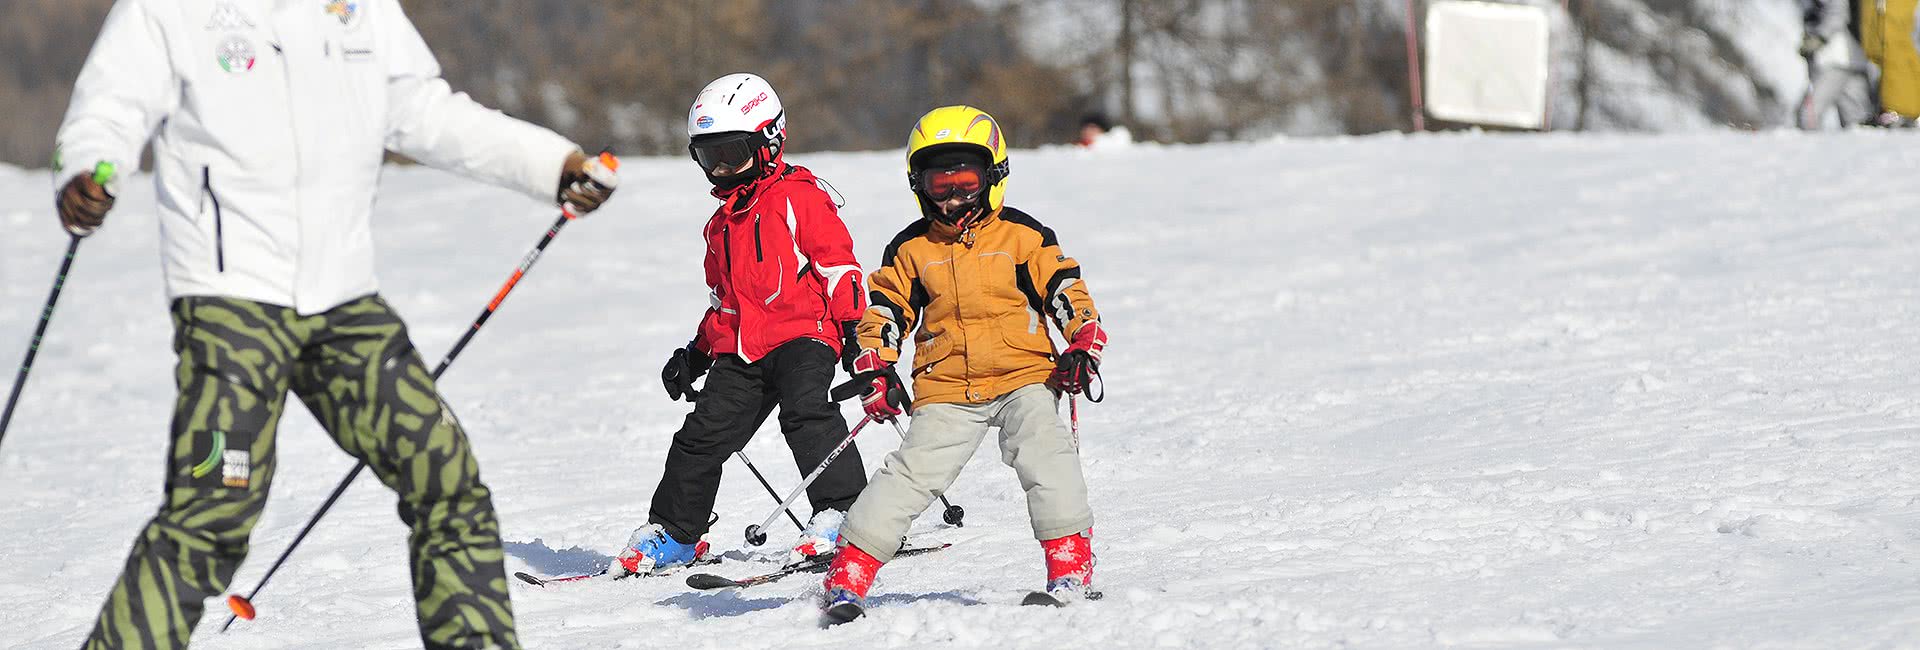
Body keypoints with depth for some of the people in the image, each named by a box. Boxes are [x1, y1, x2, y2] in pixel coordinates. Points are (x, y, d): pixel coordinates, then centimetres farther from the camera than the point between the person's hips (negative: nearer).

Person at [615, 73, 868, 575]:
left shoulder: (799, 196, -2)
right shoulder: (723, 222, 23)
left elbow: (838, 263, -8)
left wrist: (854, 326, -15)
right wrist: (697, 353, 28)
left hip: (801, 336, -7)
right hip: (738, 353, 7)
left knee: (805, 412, -28)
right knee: (704, 432, 1)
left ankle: (842, 513, -29)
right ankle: (672, 533, 13)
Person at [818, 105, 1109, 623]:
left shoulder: (1023, 236, 3)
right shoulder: (911, 249, 8)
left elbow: (1065, 289, 4)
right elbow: (884, 310, 13)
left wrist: (1082, 347, -9)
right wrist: (877, 371, 2)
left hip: (1024, 374, -1)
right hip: (945, 387, 1)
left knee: (1044, 453, -23)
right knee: (913, 471, -10)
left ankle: (1070, 564, -21)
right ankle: (849, 572, -6)